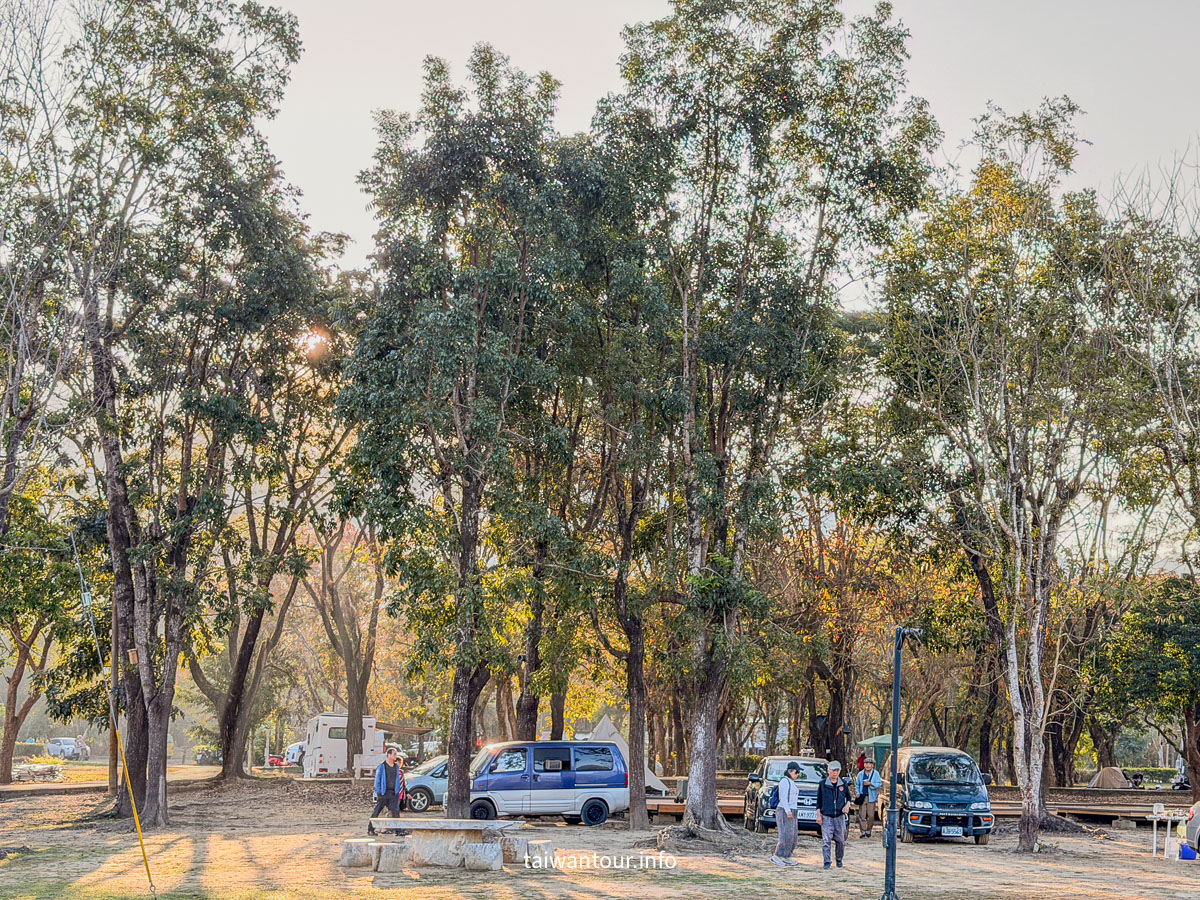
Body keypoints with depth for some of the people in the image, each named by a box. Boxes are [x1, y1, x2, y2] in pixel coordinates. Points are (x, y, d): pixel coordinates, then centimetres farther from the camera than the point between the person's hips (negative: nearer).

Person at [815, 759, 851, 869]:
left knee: (840, 840, 5)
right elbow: (819, 800, 5)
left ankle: (839, 860, 24)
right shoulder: (823, 784, 2)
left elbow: (848, 797, 18)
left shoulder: (844, 783, 7)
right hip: (826, 817, -2)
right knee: (826, 840, -9)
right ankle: (826, 862, -5)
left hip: (840, 816, 2)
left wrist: (847, 805, -4)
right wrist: (818, 815, -1)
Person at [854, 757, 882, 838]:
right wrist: (857, 793, 3)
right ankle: (862, 831, 4)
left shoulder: (875, 774, 3)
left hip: (871, 797, -2)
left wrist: (870, 783, -15)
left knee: (871, 815, -2)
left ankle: (868, 830, 16)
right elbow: (857, 784, 17)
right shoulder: (860, 774, 11)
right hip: (862, 797, 2)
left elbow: (879, 784, -4)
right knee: (862, 815, -3)